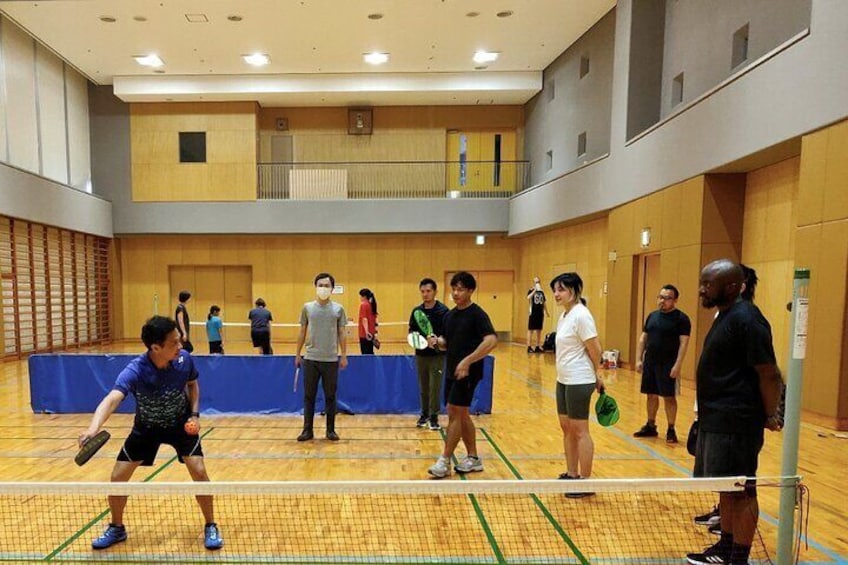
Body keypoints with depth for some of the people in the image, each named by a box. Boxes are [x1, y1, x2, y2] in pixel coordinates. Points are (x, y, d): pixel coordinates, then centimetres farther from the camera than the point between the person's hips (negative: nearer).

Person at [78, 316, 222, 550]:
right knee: (117, 477, 0)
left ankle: (210, 527, 8)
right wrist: (93, 428, -68)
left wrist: (195, 413, -13)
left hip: (181, 423, 0)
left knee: (199, 472, -14)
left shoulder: (184, 359, -23)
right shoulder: (135, 371, -33)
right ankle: (117, 528, 31)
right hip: (147, 427, 0)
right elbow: (112, 399, -49)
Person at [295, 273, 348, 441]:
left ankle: (331, 430, 18)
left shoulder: (338, 309, 1)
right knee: (309, 396, 7)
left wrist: (344, 355, -1)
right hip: (310, 358, 1)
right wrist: (297, 354, 7)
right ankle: (307, 430, 18)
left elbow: (342, 334, 4)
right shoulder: (307, 308, 4)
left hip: (331, 359, -1)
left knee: (330, 396, 7)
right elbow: (302, 332, 9)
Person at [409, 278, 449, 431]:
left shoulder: (443, 310, -9)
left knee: (435, 387, -1)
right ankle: (424, 414, 26)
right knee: (423, 387, 13)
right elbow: (411, 330, 11)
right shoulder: (416, 311, 5)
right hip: (421, 354, 4)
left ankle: (434, 417, 11)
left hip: (437, 355, -4)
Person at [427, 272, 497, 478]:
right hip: (451, 371, 8)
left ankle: (444, 461, 4)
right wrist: (437, 341, -5)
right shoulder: (449, 315, 10)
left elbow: (491, 340, -25)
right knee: (462, 415, 13)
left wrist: (467, 361, -29)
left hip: (467, 372, -8)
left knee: (455, 413, -5)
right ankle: (473, 458, 26)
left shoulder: (477, 314, -12)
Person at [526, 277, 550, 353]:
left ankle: (537, 347, 16)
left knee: (539, 330, 10)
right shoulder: (531, 291, -3)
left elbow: (544, 302, 19)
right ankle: (529, 347, 0)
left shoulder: (542, 292, 12)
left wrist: (546, 312, 18)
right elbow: (528, 298, -24)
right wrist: (535, 290, -27)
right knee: (530, 330, -3)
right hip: (533, 313, -6)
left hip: (540, 313, 6)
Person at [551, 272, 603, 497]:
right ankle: (571, 475, 27)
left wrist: (596, 375, 0)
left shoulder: (581, 315, -17)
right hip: (563, 380, 9)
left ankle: (586, 481, 13)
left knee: (580, 431, 1)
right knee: (567, 428, 15)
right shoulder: (564, 316, 10)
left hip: (578, 381, -9)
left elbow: (595, 350, -15)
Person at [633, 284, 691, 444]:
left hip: (668, 365, -6)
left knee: (669, 397, 1)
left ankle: (671, 430, 13)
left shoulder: (681, 318, -7)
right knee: (651, 395, 13)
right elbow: (643, 338, 13)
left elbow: (683, 343, -12)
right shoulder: (652, 315, 11)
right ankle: (650, 426, 24)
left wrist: (677, 365, -19)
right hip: (650, 363, 6)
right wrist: (639, 360, 7)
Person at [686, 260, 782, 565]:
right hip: (716, 420, 10)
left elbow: (769, 374, -19)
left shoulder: (746, 319, -18)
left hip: (735, 424, -10)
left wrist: (770, 416, -12)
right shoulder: (725, 315, 13)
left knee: (740, 492, 3)